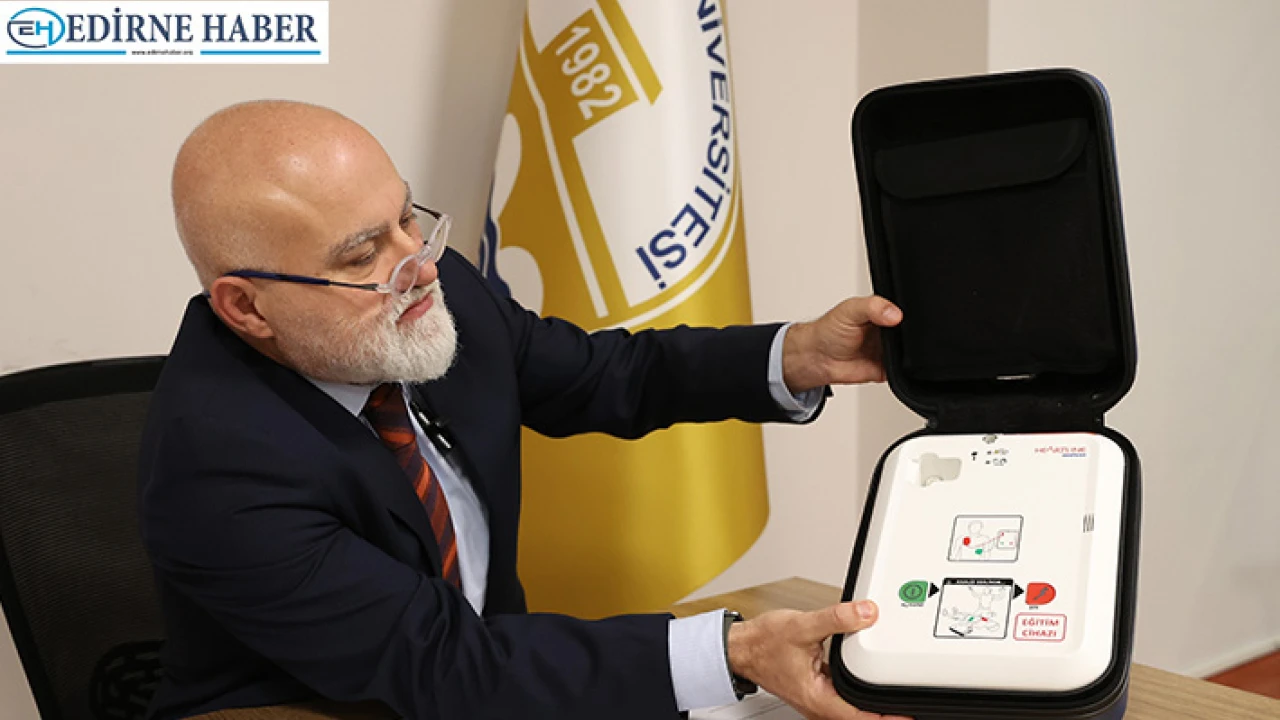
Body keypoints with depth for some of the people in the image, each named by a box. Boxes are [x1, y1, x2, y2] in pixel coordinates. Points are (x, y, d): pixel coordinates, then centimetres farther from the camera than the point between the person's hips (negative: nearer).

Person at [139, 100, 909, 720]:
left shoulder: (436, 285, -12)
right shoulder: (216, 463, -28)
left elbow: (604, 377, 3)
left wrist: (801, 356, -11)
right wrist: (735, 652, -36)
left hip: (478, 653, 6)